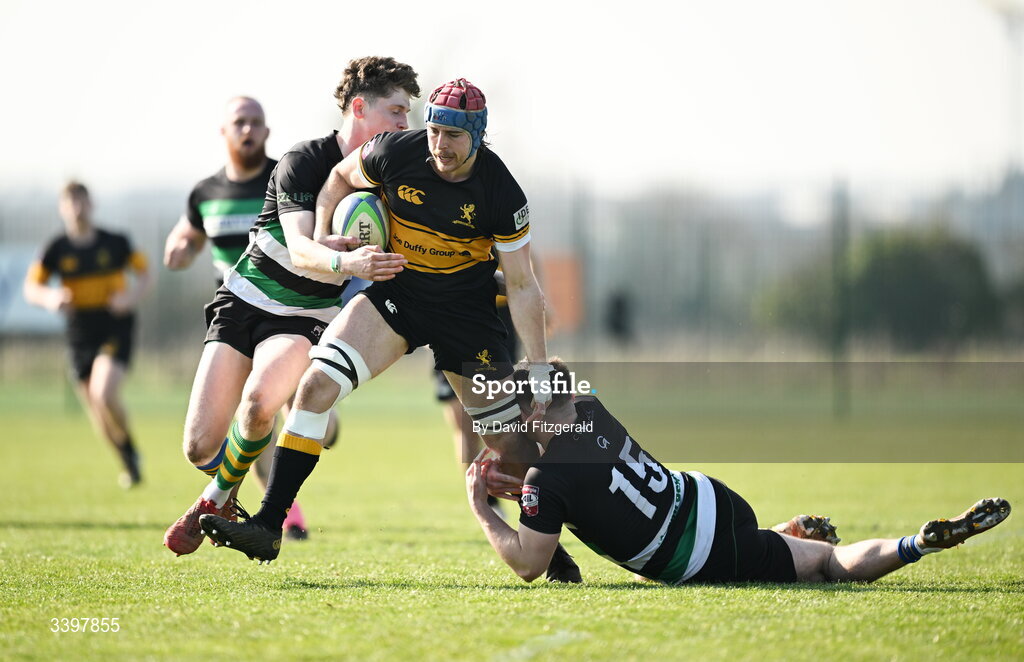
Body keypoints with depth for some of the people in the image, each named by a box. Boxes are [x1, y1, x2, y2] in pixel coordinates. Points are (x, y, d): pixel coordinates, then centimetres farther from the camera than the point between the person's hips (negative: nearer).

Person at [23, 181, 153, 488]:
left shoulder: (115, 243, -3)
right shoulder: (57, 249, -1)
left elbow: (145, 275, 6)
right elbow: (31, 287, 1)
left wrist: (132, 295, -15)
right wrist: (50, 298, -21)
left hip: (116, 327, -3)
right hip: (81, 333, 3)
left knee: (104, 393, -25)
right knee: (99, 416, 6)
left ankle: (130, 447, 1)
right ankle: (129, 462, 30)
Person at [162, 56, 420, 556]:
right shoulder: (303, 162, -16)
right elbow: (300, 250, -30)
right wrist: (346, 262, -50)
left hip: (308, 319, 2)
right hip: (246, 300, -2)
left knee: (260, 400, -31)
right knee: (199, 447, -9)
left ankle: (218, 499, -5)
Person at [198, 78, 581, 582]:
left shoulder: (502, 196, -19)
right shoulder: (395, 153, -16)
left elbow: (522, 286, -11)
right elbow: (342, 177, 8)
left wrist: (540, 370, -12)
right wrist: (319, 242, -2)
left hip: (465, 309, -1)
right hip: (396, 293, 1)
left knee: (510, 441, -2)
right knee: (316, 385, -18)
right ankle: (268, 525, -17)